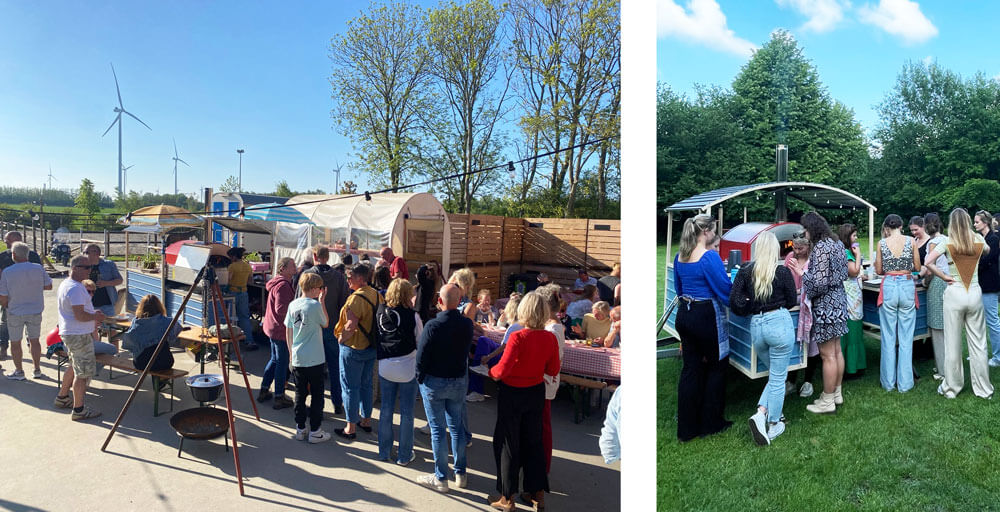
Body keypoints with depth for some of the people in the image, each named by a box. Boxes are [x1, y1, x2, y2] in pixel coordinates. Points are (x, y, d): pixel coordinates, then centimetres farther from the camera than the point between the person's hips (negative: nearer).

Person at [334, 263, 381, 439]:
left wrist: (341, 339, -12)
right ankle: (366, 420, 30)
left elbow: (351, 325, -27)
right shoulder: (377, 295, 3)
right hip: (372, 347, 8)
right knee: (366, 384, 19)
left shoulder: (356, 298, -22)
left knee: (350, 387, 4)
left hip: (354, 349, -8)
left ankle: (351, 428, 12)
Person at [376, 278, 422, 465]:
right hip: (407, 369, -4)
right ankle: (404, 455, 18)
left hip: (385, 367, 4)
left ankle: (384, 451, 28)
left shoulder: (380, 314, -1)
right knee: (407, 413, 8)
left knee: (386, 409, 16)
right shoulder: (412, 316, -12)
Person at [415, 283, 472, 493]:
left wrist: (420, 378, 0)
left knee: (437, 430, 7)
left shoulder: (433, 325, -20)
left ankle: (440, 478, 16)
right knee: (457, 428, 16)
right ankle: (461, 474, 26)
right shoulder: (467, 324, -7)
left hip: (434, 382, -4)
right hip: (459, 381, 4)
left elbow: (421, 355, -14)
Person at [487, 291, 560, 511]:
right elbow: (553, 370, 1)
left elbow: (502, 370, -25)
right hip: (536, 393, 5)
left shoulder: (518, 337, -25)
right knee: (533, 441, 19)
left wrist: (491, 372, -4)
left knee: (508, 443, 10)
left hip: (512, 394, -5)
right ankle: (538, 494, 28)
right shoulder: (550, 338, -9)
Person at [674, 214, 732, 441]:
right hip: (706, 316, -7)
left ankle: (686, 428, 18)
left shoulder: (680, 256, 6)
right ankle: (711, 423, 22)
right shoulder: (710, 257, -17)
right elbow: (725, 289, -12)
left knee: (690, 368, 12)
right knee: (716, 367, 12)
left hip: (684, 314, 7)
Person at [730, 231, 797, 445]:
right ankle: (773, 425, 18)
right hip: (779, 323, -3)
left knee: (775, 374, 22)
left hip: (756, 326, 4)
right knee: (778, 378, 8)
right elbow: (792, 302, 3)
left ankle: (761, 413, 6)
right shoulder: (783, 272, -7)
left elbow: (734, 301, -7)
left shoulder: (745, 271, -1)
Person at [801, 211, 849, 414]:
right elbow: (844, 273, 17)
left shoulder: (820, 247, -21)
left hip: (825, 305, -10)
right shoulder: (836, 244, 9)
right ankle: (836, 393, 30)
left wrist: (803, 275, -6)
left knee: (828, 355, 0)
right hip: (839, 300, 10)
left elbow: (819, 282, -25)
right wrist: (807, 273, 14)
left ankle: (827, 401, 10)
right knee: (836, 351, 18)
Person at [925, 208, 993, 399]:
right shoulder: (979, 240, 1)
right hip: (975, 294, 3)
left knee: (953, 343, 5)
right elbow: (987, 250, 26)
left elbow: (928, 262, -19)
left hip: (954, 294, -3)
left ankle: (951, 388, 15)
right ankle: (984, 389, 21)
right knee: (978, 343, 11)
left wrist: (944, 277, -7)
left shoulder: (947, 242, -8)